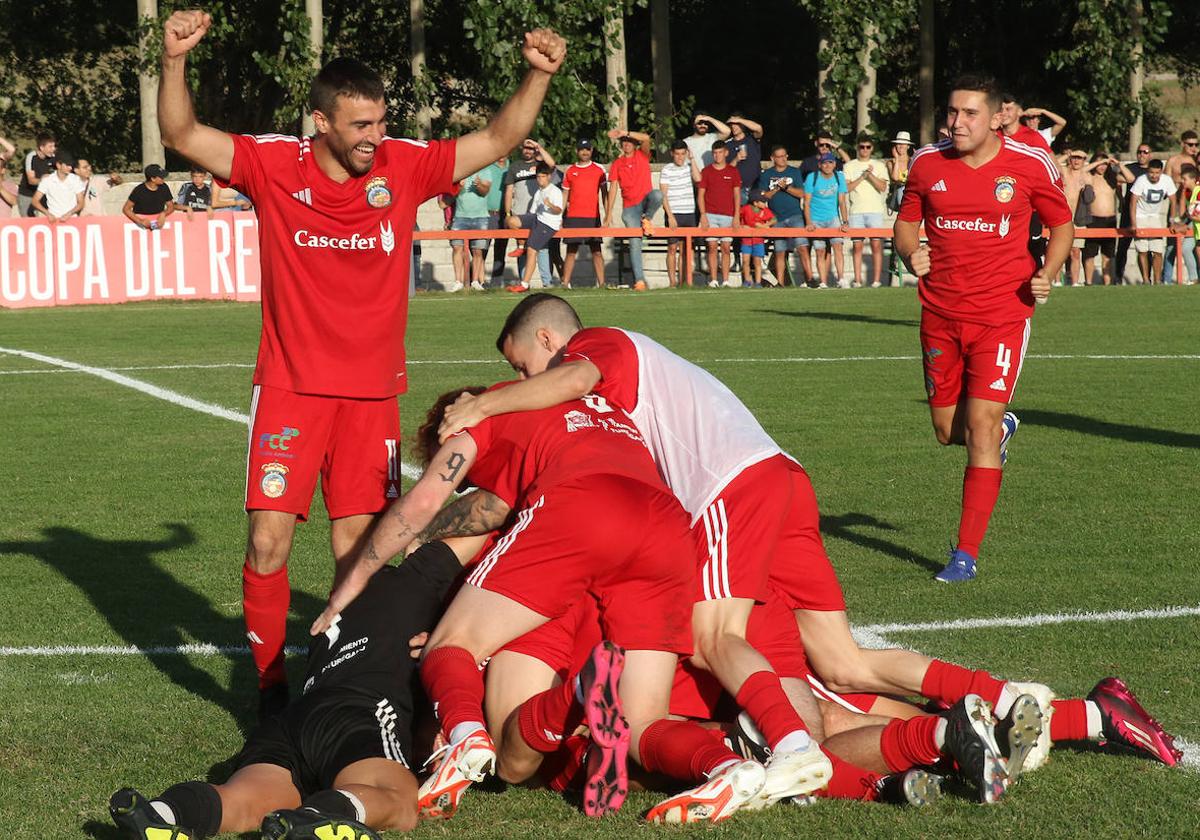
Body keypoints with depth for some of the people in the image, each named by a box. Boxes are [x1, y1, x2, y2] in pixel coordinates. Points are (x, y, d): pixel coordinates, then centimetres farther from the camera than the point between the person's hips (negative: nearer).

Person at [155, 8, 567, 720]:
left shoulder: (404, 166, -3)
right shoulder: (274, 166, -7)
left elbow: (498, 140, 0)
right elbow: (183, 136, -13)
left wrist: (538, 76, -15)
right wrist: (175, 61, -29)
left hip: (372, 393, 1)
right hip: (291, 387, -1)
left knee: (358, 549, -1)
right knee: (269, 541, -6)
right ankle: (271, 683, 10)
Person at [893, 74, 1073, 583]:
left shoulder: (1031, 166, -6)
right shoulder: (927, 164, 0)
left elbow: (1062, 225, 8)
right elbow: (906, 224, 13)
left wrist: (1046, 274, -10)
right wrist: (910, 254, -10)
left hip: (1002, 315, -4)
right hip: (941, 315, 4)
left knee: (980, 427, -12)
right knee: (948, 433, 10)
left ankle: (966, 554, -6)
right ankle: (1003, 427, 47)